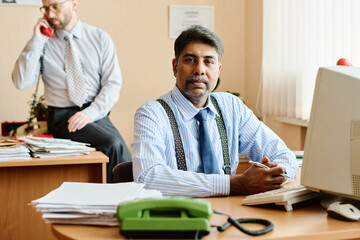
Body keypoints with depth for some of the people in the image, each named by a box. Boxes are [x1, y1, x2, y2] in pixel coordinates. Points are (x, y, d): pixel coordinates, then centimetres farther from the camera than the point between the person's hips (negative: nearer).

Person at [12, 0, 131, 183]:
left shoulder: (100, 38, 8)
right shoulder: (43, 44, 6)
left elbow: (113, 83, 1)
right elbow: (21, 82, -5)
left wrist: (91, 112, -14)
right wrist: (36, 42, -8)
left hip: (97, 114, 2)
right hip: (62, 117, -2)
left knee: (115, 145, -28)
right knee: (112, 143, -28)